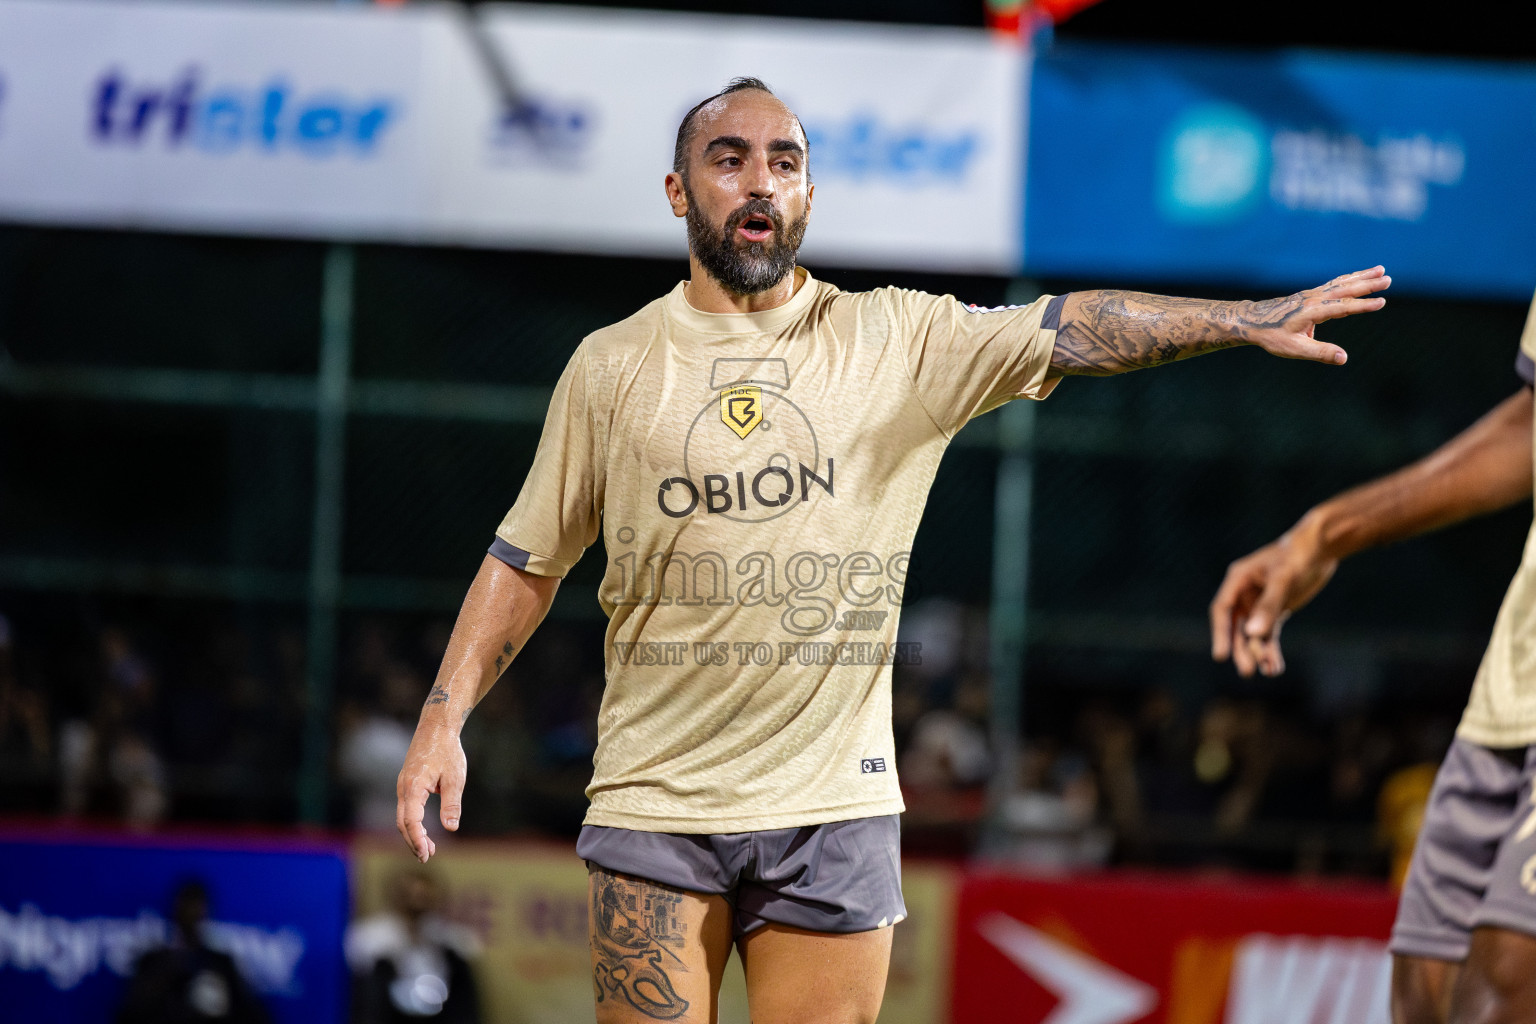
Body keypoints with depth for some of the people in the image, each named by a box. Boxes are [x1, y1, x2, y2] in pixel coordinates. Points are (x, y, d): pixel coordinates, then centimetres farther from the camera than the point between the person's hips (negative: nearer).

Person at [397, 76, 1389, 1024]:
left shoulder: (896, 340, 4)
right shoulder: (612, 367, 5)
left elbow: (1068, 328, -6)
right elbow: (528, 560, 11)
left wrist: (1251, 320, -18)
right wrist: (443, 718, 3)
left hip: (836, 811, 0)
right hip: (656, 805, 0)